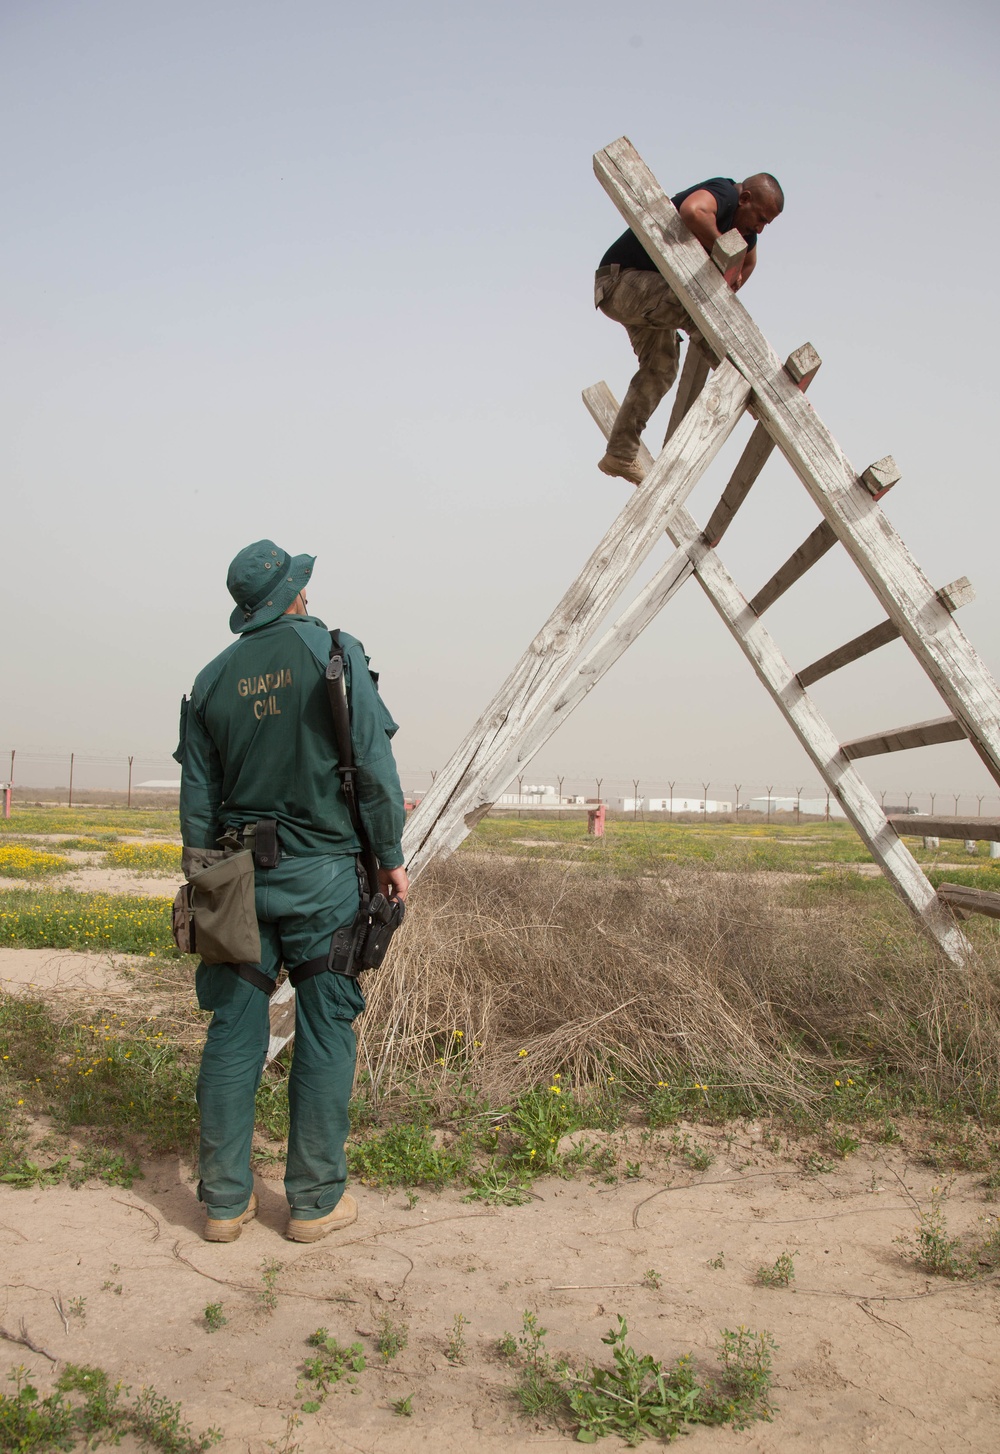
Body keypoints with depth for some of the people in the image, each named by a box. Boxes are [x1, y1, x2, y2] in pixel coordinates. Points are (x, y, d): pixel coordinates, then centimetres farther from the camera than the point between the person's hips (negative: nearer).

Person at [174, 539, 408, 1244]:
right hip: (322, 872, -4)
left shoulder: (213, 678, 9)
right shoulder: (336, 653, -4)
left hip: (240, 870, 4)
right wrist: (392, 856, 0)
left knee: (234, 1032, 8)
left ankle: (226, 1200, 15)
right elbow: (374, 767, -8)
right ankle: (316, 1200, 11)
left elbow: (198, 796, 10)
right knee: (324, 1033, 4)